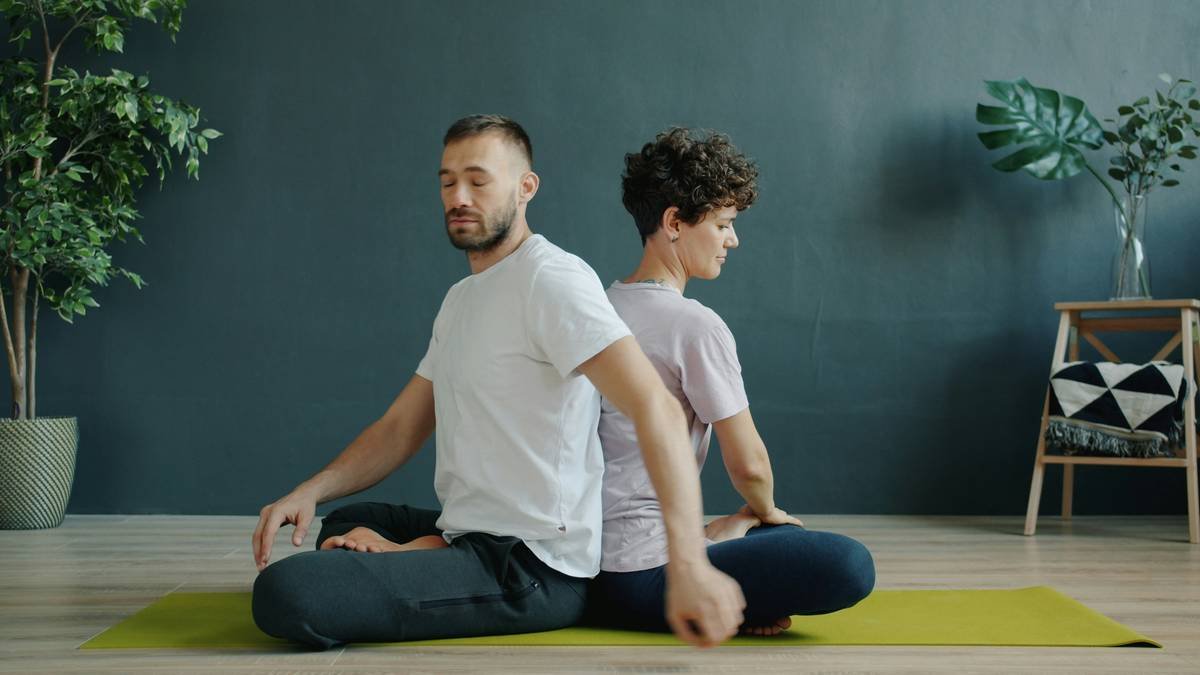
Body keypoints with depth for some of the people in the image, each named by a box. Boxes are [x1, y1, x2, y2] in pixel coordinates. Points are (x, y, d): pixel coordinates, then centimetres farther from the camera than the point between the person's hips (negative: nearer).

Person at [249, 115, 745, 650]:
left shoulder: (551, 278, -14)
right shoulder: (460, 299, 18)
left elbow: (655, 406, -27)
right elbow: (401, 426, 18)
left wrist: (688, 564, -40)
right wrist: (311, 491, 0)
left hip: (531, 568, -10)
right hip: (470, 536, 10)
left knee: (284, 590, -26)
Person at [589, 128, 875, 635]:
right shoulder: (696, 326, -14)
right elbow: (748, 464, -11)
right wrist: (764, 510, 12)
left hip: (591, 565, 10)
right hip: (643, 576, -10)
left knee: (790, 537, 26)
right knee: (850, 565, -19)